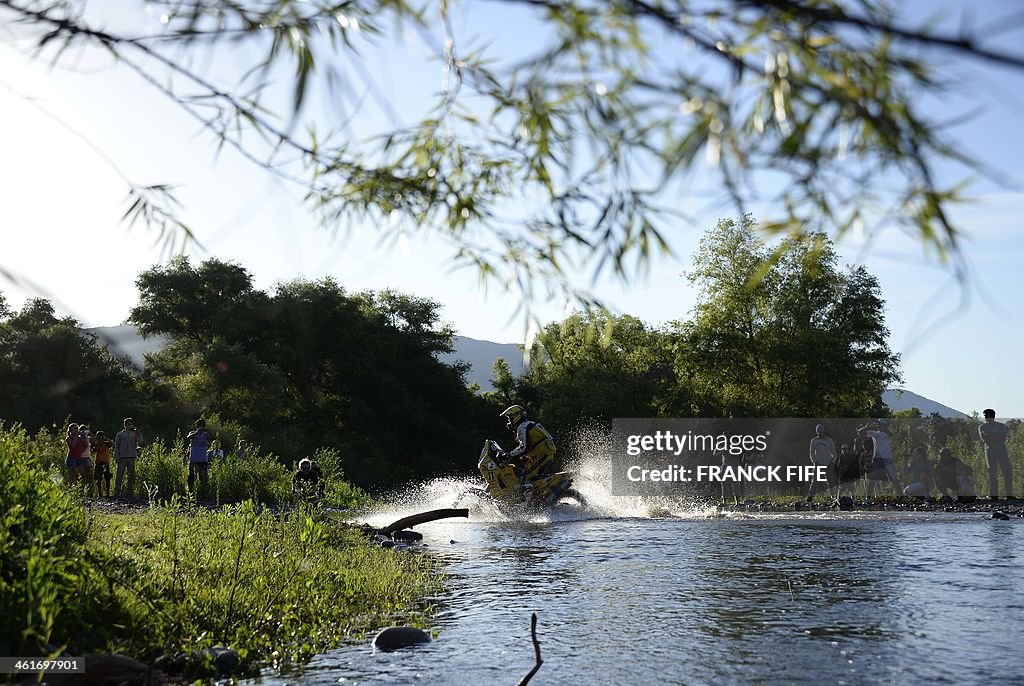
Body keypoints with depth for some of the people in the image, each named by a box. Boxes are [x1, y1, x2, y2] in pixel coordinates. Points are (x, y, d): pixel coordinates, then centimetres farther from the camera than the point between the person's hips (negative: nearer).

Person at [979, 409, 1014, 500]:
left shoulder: (1001, 426, 10)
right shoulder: (982, 427, 10)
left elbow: (1003, 438, -5)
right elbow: (985, 439, -3)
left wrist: (991, 435, -12)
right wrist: (997, 437, -10)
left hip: (1002, 451, 1)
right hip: (990, 452, -1)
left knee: (1008, 473, -4)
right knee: (992, 474, -2)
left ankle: (1009, 495, 1)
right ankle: (994, 495, 1)